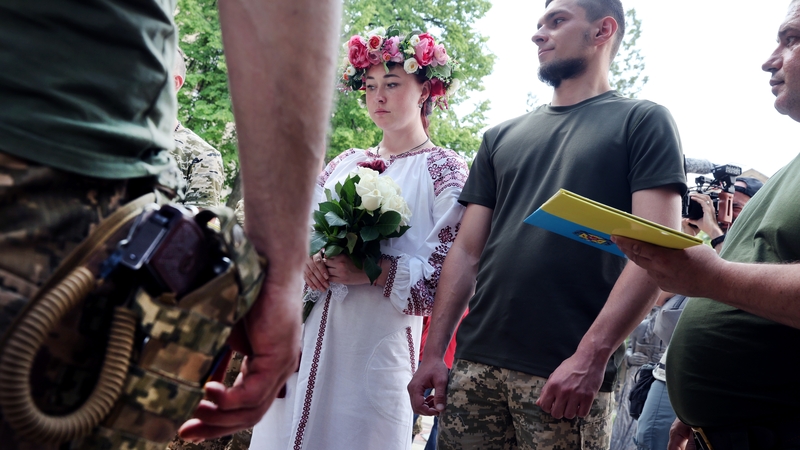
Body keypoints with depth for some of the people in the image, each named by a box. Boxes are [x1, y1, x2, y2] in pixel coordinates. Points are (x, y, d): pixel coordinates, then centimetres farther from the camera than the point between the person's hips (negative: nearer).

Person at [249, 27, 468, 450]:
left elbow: (450, 268, -11)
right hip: (309, 335, 5)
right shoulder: (344, 163, 14)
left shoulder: (444, 169, -2)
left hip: (378, 347, -5)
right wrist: (303, 257, -7)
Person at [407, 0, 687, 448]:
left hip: (570, 372, -4)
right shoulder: (503, 137, 15)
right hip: (476, 362, 4)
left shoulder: (643, 121, 2)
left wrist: (591, 356, -18)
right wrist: (433, 352, 5)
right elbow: (467, 252, 12)